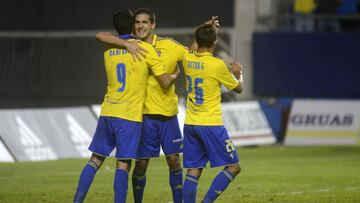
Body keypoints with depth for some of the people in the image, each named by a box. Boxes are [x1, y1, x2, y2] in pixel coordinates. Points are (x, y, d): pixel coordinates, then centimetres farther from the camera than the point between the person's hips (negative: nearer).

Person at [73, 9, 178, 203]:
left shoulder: (108, 52, 11)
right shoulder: (146, 49, -4)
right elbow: (165, 82, -4)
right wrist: (173, 76, 16)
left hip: (107, 112, 4)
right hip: (130, 115, -4)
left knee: (95, 159, 9)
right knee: (123, 164, -5)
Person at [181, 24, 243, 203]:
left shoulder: (187, 60, 3)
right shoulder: (218, 65, -13)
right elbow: (238, 88, 3)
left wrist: (204, 31, 38)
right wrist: (237, 73, 24)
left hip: (190, 124, 6)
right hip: (210, 124, -6)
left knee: (193, 171, 7)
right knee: (233, 166, 2)